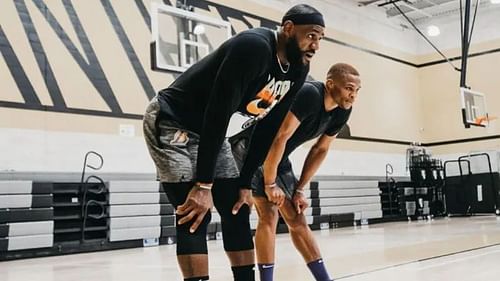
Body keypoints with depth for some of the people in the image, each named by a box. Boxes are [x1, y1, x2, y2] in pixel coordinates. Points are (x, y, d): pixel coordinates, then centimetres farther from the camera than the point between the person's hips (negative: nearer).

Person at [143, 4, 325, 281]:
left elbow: (268, 130, 3)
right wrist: (204, 185, -29)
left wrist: (247, 182, 2)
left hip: (210, 130, 8)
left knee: (237, 211, 5)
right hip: (170, 120, -8)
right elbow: (218, 113, -31)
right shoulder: (254, 47, -29)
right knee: (195, 214, -16)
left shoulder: (298, 69, -3)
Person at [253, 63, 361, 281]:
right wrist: (270, 184, -23)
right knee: (269, 214, -16)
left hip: (279, 159, 8)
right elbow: (278, 138, -30)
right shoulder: (309, 95, -30)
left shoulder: (341, 111, -3)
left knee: (297, 219, 9)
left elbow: (320, 150, 6)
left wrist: (299, 189, 5)